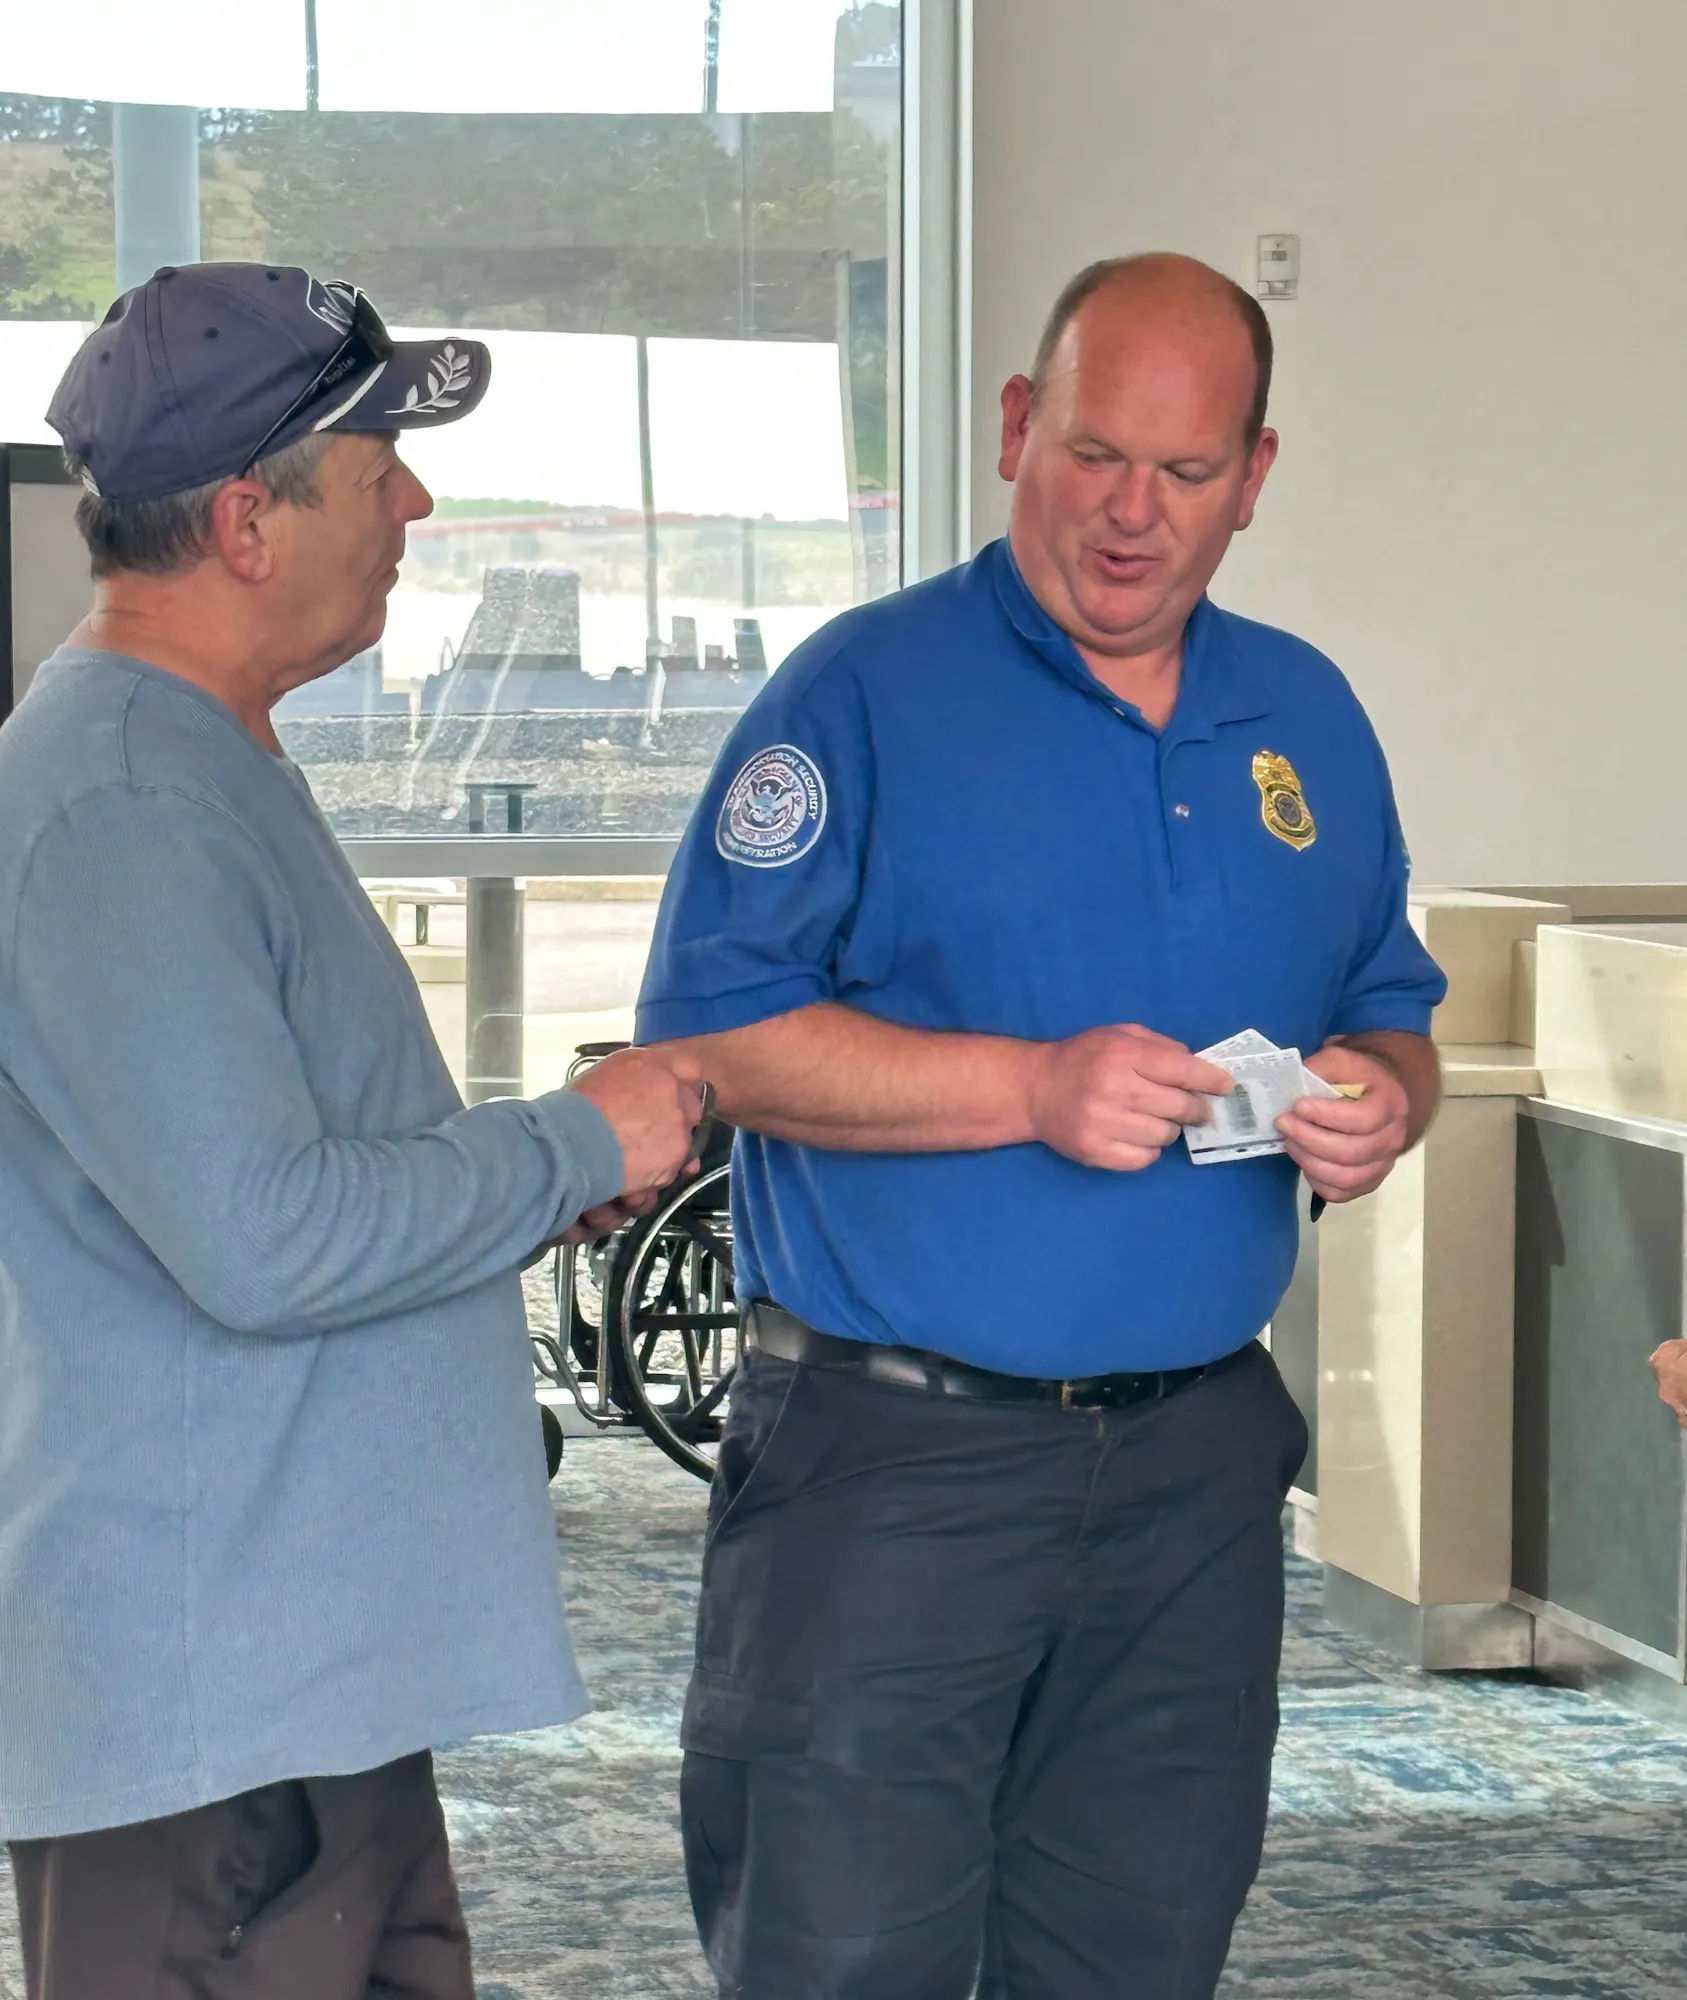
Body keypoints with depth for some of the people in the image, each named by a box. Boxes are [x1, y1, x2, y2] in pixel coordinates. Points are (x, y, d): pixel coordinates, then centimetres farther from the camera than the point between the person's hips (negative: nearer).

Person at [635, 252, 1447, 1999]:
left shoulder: (1309, 721, 13)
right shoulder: (866, 692, -5)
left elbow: (1389, 1017, 21)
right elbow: (709, 1036, -12)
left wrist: (1380, 1099, -4)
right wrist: (1032, 1089, -20)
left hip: (1196, 1461, 5)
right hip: (894, 1450, -5)